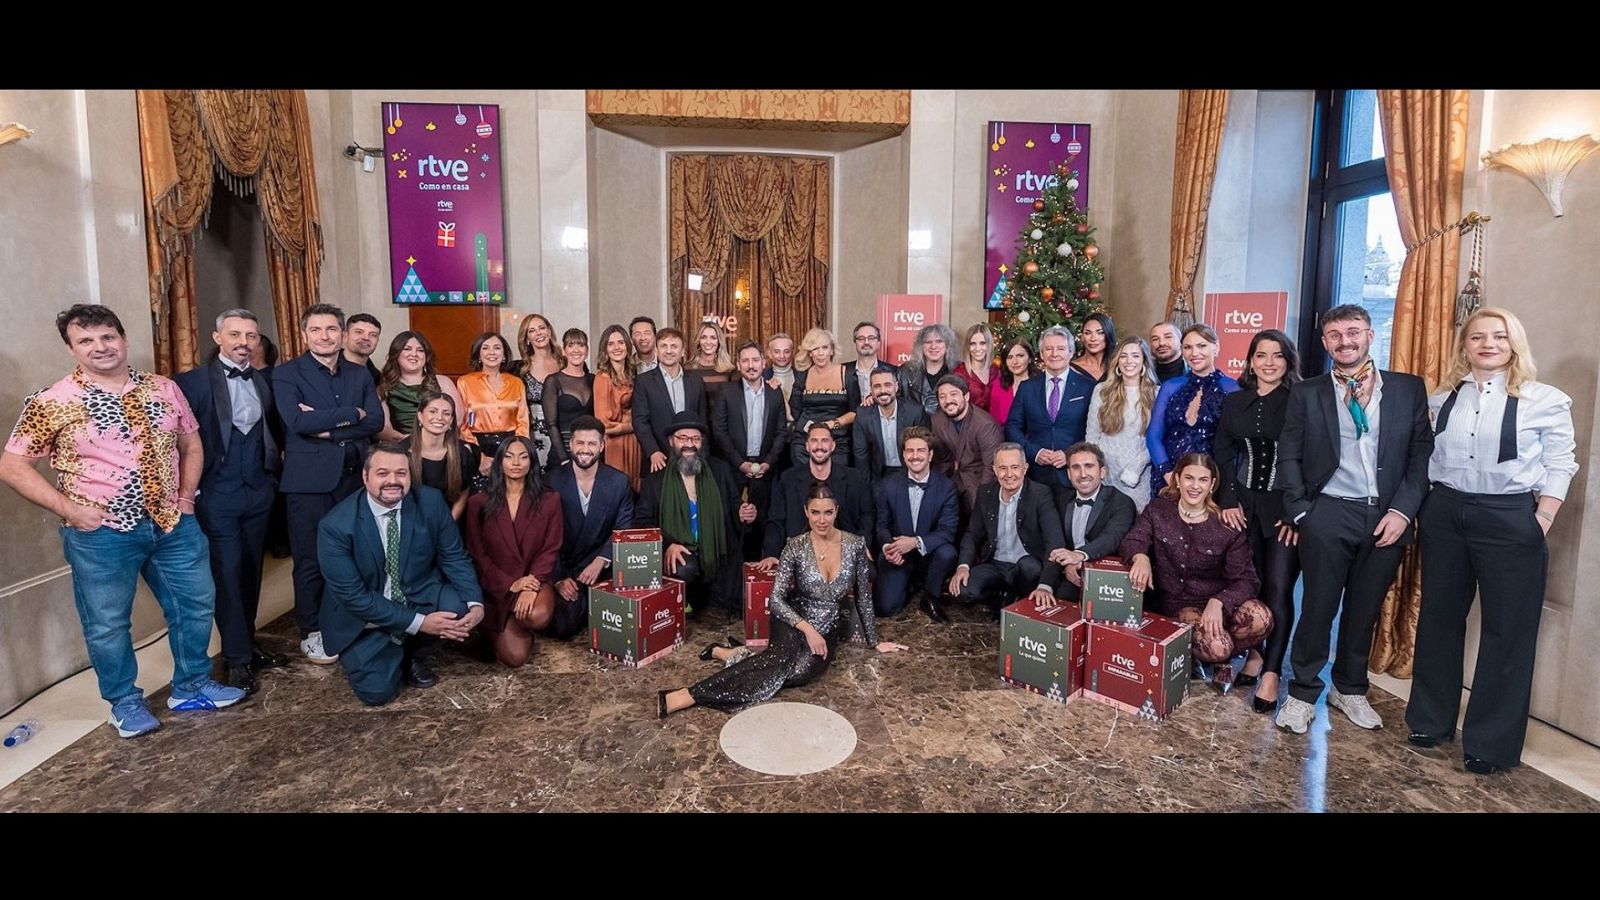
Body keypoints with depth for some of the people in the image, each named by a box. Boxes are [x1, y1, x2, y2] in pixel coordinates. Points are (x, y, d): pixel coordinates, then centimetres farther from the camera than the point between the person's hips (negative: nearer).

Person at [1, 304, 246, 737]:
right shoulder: (52, 403, -7)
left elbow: (191, 445, 14)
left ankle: (191, 686, 31)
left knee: (195, 604, 12)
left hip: (173, 523, 4)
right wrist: (68, 508, -12)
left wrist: (186, 497, 5)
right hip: (101, 533, -3)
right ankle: (125, 703, 28)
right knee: (107, 623, 9)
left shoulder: (163, 389, 3)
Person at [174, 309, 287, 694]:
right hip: (216, 494, -5)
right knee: (227, 573, -2)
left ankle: (247, 645, 26)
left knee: (251, 572, 13)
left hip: (259, 491, 5)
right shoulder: (193, 382, -7)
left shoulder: (264, 381, 9)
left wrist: (275, 467, 9)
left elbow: (276, 430, 20)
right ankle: (236, 659, 7)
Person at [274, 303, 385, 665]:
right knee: (311, 562, 4)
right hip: (308, 481, -3)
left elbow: (376, 421, -2)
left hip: (353, 478, 4)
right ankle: (312, 633, 18)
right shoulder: (287, 374, -1)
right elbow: (297, 421, -17)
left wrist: (328, 428, -13)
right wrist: (351, 414, -11)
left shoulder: (360, 375, 11)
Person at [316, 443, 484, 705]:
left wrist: (475, 604, -25)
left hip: (420, 598, 3)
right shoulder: (335, 526, -21)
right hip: (364, 618, -2)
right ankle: (393, 656, 20)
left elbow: (454, 557, -7)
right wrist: (418, 622, -26)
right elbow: (353, 595, -20)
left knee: (457, 606, -27)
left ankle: (413, 656, 5)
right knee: (377, 692, -16)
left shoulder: (431, 501, -13)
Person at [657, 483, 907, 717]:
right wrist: (807, 629, -22)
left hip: (829, 631, 2)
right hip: (795, 622, -2)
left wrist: (874, 642, 8)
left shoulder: (855, 544, -5)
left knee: (801, 671, -33)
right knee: (788, 652, -37)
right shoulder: (795, 547, -9)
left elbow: (864, 598, 5)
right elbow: (776, 599, -12)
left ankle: (739, 656, -14)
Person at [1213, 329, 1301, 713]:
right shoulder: (1234, 401, 8)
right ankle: (1254, 653, 23)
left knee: (1278, 588, -4)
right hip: (1244, 504, 4)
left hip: (1285, 508, -3)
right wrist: (1228, 501, -1)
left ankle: (1271, 673, 2)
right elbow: (1223, 455, 9)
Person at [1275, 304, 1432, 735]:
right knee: (1318, 607, 3)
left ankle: (1350, 689, 31)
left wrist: (1403, 510, -7)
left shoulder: (1409, 389, 6)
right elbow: (1289, 456, 3)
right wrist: (1300, 512, -4)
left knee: (1364, 609, 13)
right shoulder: (1306, 394, 4)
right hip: (1329, 514, -1)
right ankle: (1302, 693, 16)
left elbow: (1422, 453, 2)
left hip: (1388, 517, 2)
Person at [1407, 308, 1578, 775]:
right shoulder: (1442, 399, 6)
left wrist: (1540, 524, -8)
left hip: (1510, 519, -3)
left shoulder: (1545, 400, -3)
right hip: (1445, 515, 3)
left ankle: (1491, 742, 17)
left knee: (1508, 629, 4)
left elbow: (1559, 468, -2)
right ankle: (1431, 719, 27)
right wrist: (1425, 510, 4)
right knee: (1438, 618, 12)